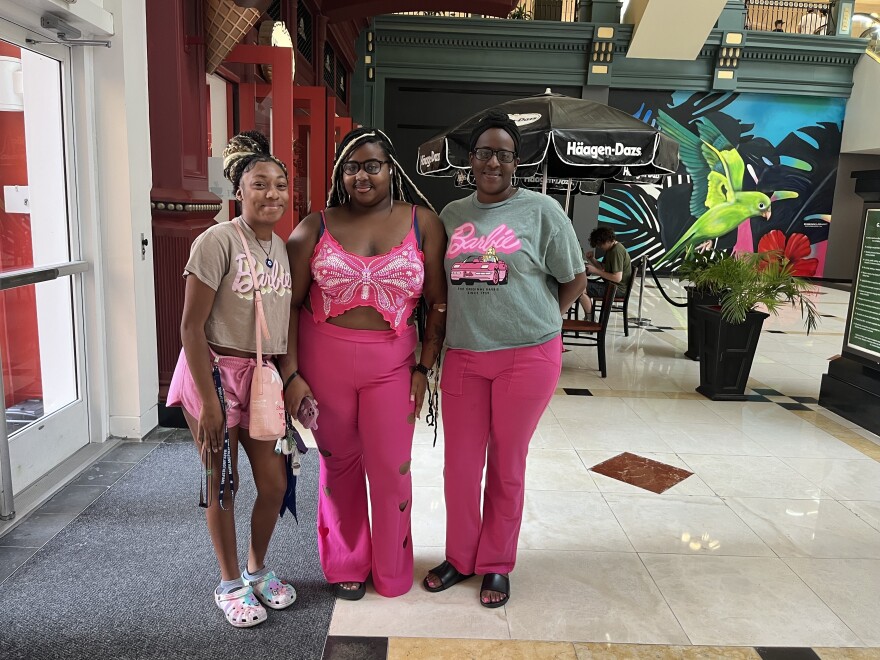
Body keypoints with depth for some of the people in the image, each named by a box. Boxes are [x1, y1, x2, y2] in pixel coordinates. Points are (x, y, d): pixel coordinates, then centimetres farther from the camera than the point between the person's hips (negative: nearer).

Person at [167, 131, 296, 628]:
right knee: (223, 485, 8)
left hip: (263, 378, 5)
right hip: (216, 373, -5)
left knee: (275, 484, 9)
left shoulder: (284, 248, 5)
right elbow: (191, 326, -14)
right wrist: (209, 401, -16)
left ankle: (258, 569, 35)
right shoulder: (218, 241, -14)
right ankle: (230, 583, 30)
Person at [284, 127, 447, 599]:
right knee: (339, 464, 13)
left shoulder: (422, 223, -1)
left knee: (391, 468, 6)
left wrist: (423, 367, -5)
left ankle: (392, 572, 30)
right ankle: (346, 564, 35)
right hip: (323, 358, 1)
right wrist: (291, 374, -7)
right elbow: (290, 304, -1)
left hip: (390, 362, 0)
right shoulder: (315, 228, -1)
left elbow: (438, 302, 0)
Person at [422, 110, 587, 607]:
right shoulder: (452, 215, 9)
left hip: (527, 357, -3)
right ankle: (460, 557, 30)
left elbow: (575, 280, 3)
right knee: (460, 464, 9)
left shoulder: (541, 210, -2)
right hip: (463, 357, 3)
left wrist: (533, 322, 4)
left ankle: (497, 565, 28)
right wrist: (471, 321, 7)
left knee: (507, 465, 9)